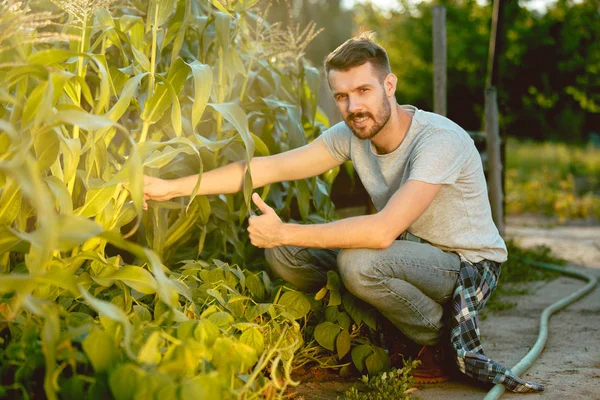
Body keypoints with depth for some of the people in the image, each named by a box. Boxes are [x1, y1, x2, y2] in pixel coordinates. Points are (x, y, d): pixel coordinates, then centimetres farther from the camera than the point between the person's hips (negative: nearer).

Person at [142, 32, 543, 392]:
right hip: (413, 254, 7)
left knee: (359, 262, -35)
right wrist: (171, 187, -11)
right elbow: (269, 167, -7)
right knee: (283, 253, -7)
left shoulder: (440, 139, -28)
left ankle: (441, 345, -7)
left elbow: (382, 231, -37)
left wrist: (285, 232, -31)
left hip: (471, 267, -7)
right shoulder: (351, 135, -6)